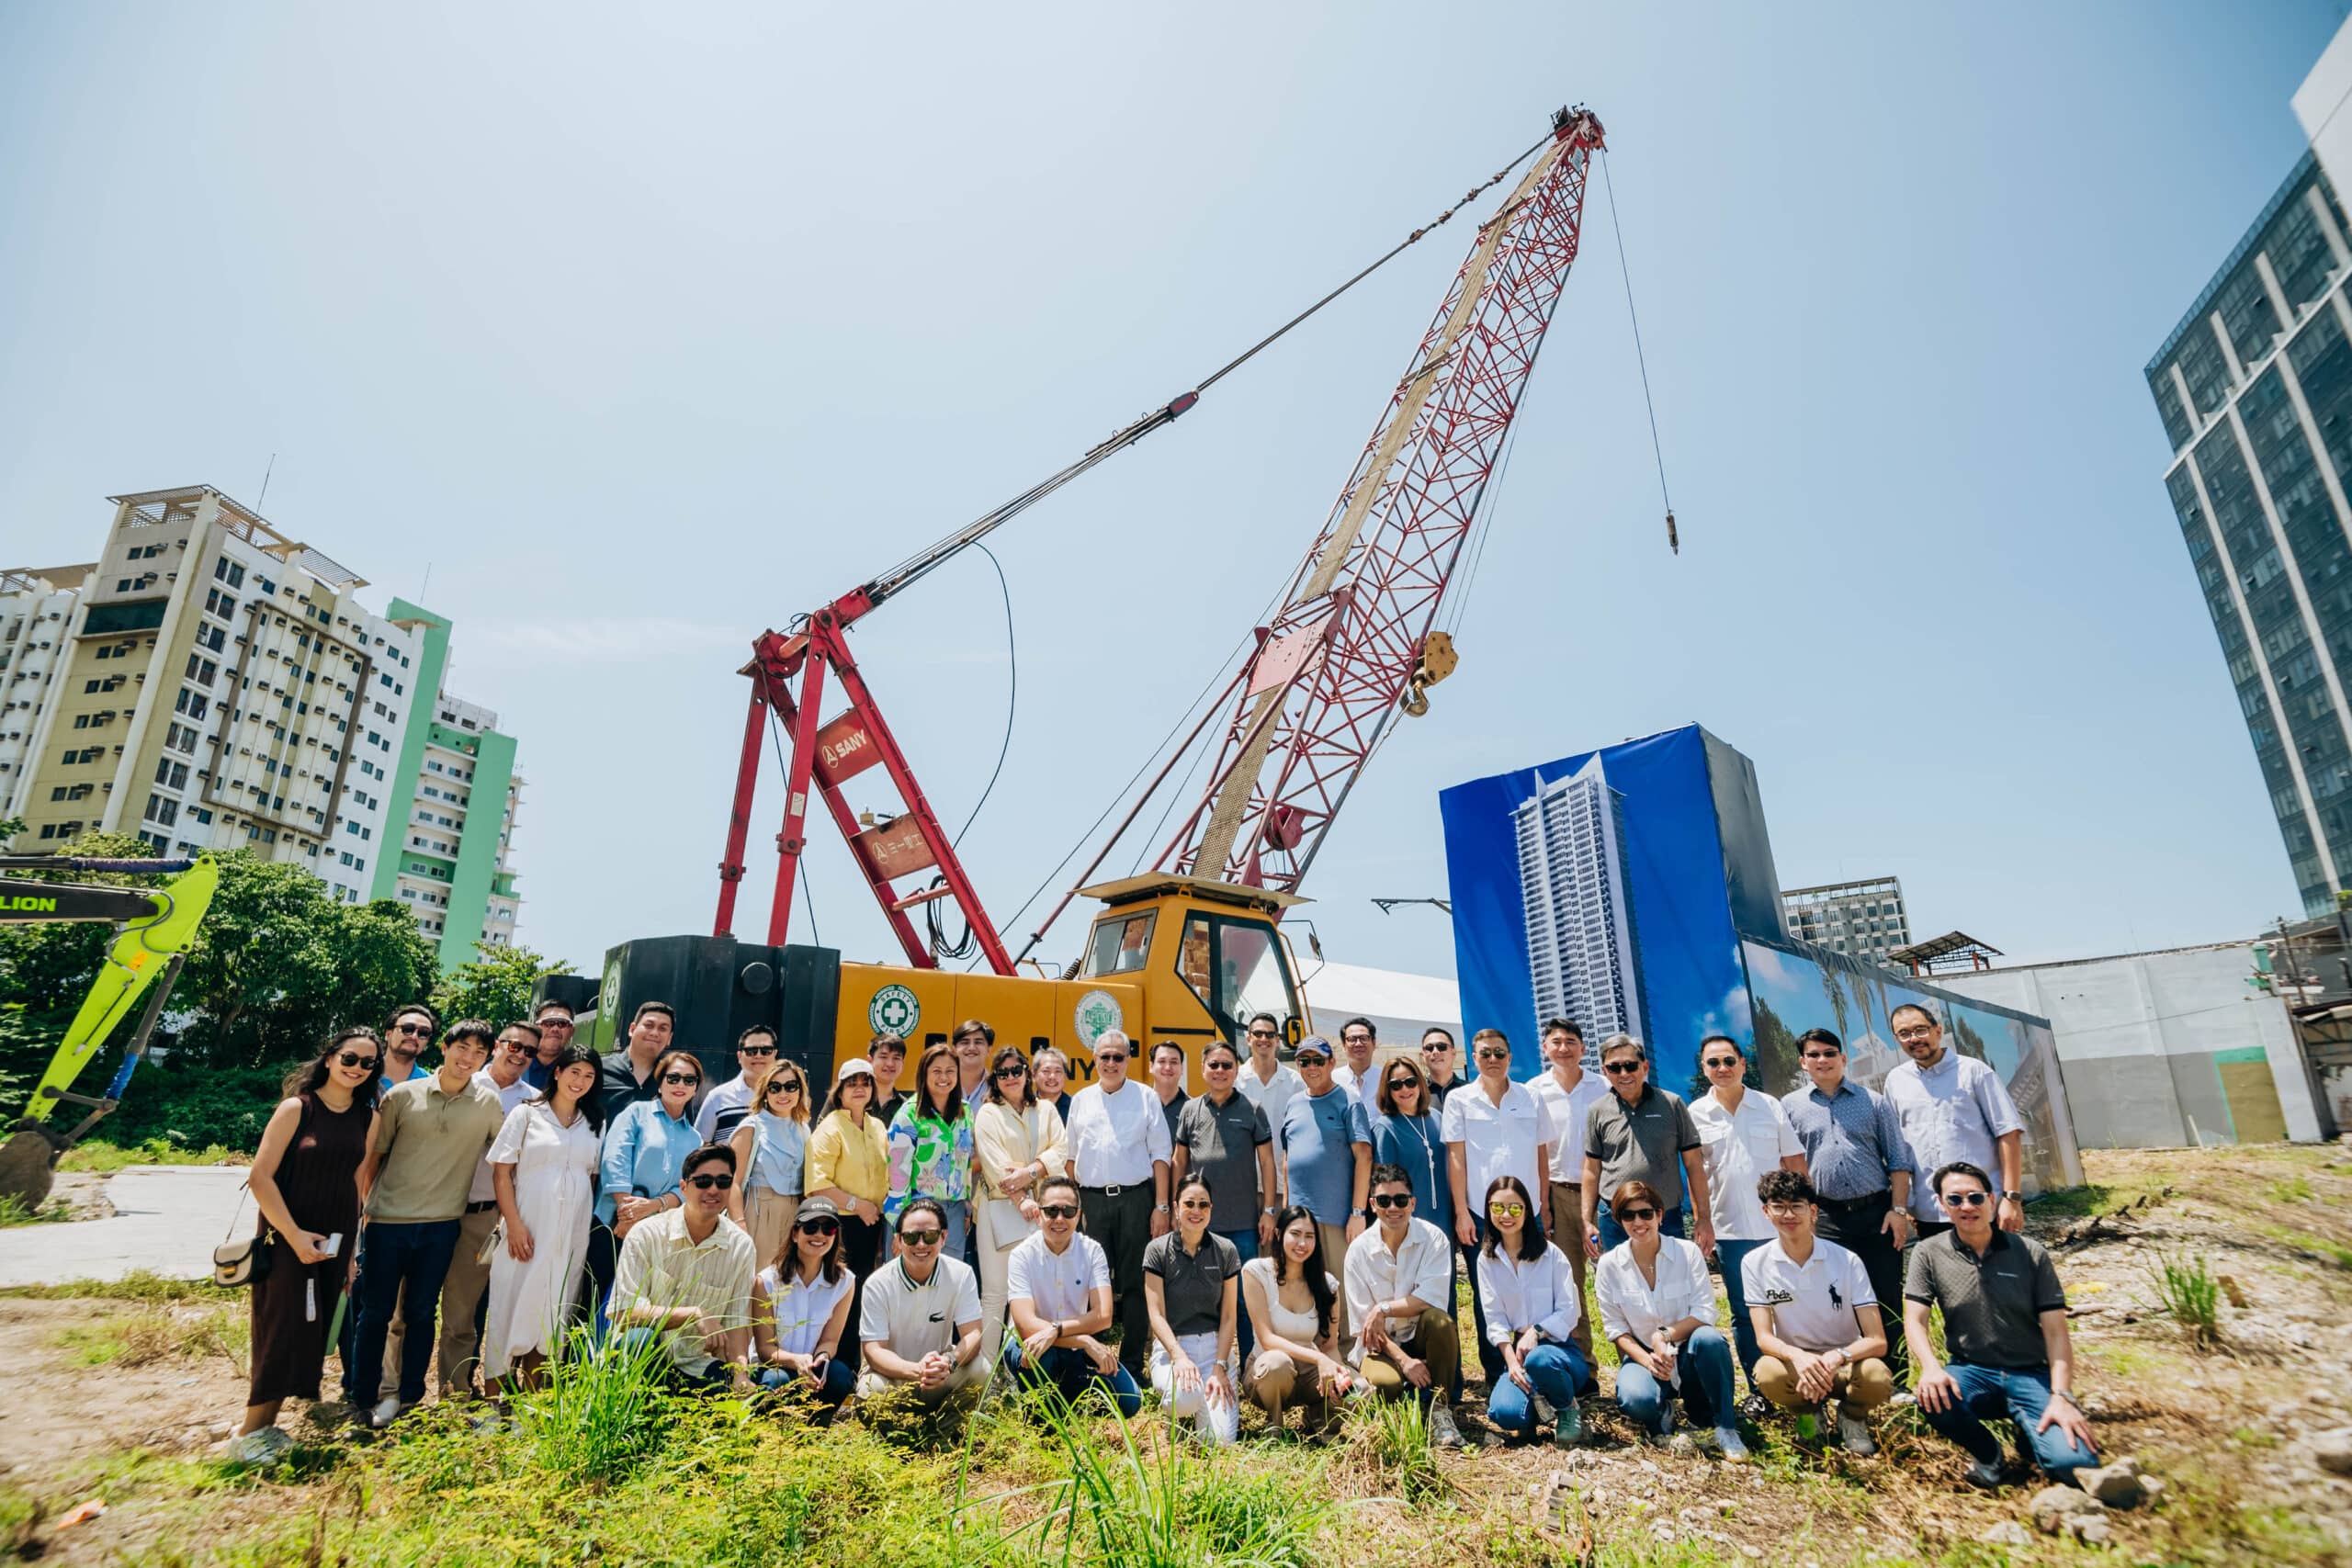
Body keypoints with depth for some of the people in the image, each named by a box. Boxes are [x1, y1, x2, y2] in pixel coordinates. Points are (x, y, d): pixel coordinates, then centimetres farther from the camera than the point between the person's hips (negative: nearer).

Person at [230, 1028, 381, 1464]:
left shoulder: (368, 1118, 2)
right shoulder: (297, 1108, -12)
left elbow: (359, 1179, 7)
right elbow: (260, 1177, -14)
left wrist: (353, 1244, 6)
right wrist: (294, 1234, -18)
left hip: (336, 1240, 5)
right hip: (287, 1238, -5)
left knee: (314, 1330, 10)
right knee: (282, 1329, -3)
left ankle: (268, 1423, 25)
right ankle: (248, 1433, 12)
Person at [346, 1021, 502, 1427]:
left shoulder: (489, 1105, -1)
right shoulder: (402, 1095, -3)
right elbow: (373, 1155, 5)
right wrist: (361, 1205, 4)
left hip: (441, 1225, 1)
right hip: (388, 1221, -1)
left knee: (421, 1313, 11)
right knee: (375, 1311, 8)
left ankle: (408, 1394, 26)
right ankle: (360, 1396, 24)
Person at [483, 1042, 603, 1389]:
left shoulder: (593, 1125, 10)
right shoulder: (526, 1114, 0)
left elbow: (593, 1178, 12)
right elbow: (501, 1171, -4)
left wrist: (587, 1226, 3)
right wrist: (514, 1225, -11)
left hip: (571, 1235, 3)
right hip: (527, 1230, -3)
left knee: (552, 1312, 8)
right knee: (512, 1305, -1)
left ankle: (531, 1397, 18)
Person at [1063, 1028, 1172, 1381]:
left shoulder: (1146, 1097, 3)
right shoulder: (1080, 1100, 11)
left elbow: (1160, 1154, 1)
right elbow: (1072, 1156, 14)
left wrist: (1161, 1207, -5)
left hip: (1135, 1197, -2)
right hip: (1091, 1199, 2)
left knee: (1134, 1283, 2)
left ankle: (1132, 1366, 11)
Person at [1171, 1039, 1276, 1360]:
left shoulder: (1251, 1110, 0)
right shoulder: (1191, 1109, 6)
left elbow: (1266, 1161, 1)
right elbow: (1179, 1161, 10)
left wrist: (1268, 1210, -3)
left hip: (1243, 1222, -2)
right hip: (1199, 1219, 2)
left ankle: (1248, 1365, 20)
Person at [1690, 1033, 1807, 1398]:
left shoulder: (1771, 1107, 2)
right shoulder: (1696, 1114, 0)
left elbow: (1795, 1163, 6)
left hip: (1778, 1225, 0)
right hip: (1730, 1230, 0)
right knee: (1744, 1313, 8)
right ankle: (1758, 1391, 19)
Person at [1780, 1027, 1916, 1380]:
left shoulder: (1873, 1102, 6)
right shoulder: (1790, 1106, 5)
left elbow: (1899, 1161, 6)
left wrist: (1899, 1209, -3)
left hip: (1877, 1213, 0)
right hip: (1826, 1218, 0)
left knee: (1888, 1301, 4)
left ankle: (1896, 1383, 16)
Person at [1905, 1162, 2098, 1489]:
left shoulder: (2031, 1254, -1)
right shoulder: (1928, 1254, -2)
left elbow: (2056, 1331, -3)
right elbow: (1915, 1320, -7)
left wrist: (2061, 1396, -16)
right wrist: (1931, 1367, -27)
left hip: (2031, 1374, 0)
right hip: (1970, 1372, 0)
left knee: (2072, 1460, -26)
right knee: (1932, 1397, -34)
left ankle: (2028, 1430, 12)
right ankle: (1986, 1450, 1)